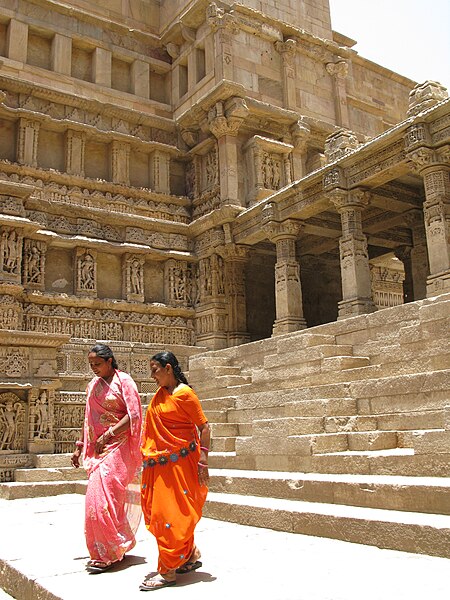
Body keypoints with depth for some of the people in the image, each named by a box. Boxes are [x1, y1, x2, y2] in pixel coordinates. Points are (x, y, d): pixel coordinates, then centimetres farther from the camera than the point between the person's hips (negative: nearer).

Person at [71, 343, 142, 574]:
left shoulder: (123, 381, -7)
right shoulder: (93, 386, 13)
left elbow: (134, 415, -13)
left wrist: (108, 434, -19)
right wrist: (80, 447, 16)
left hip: (118, 446, -7)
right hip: (97, 449, 7)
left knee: (103, 496, -11)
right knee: (97, 496, 7)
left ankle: (107, 554, -2)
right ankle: (118, 546, 21)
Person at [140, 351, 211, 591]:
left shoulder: (185, 394, -12)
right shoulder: (160, 394, 12)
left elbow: (204, 427, -12)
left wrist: (203, 460, -16)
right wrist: (148, 453, 16)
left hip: (179, 461, -8)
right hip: (159, 463, 8)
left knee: (171, 513, -4)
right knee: (157, 509, 12)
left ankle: (168, 571, 6)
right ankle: (191, 556, 27)